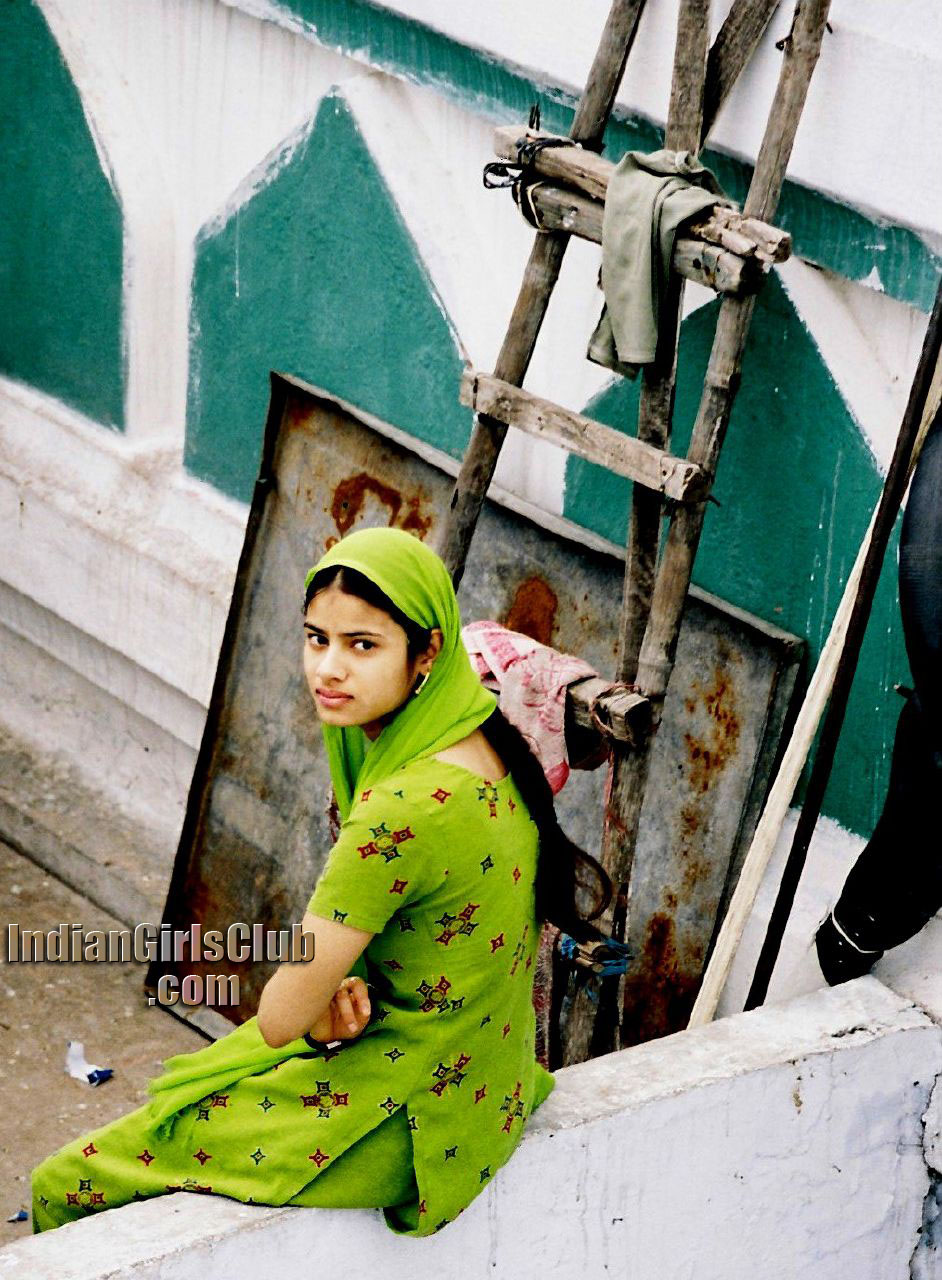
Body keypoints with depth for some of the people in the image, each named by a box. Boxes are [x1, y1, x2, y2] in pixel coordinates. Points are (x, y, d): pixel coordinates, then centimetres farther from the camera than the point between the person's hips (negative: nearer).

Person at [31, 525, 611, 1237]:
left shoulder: (405, 810, -31)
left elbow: (282, 1016, -22)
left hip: (397, 1123, -9)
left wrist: (324, 1001, 0)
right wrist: (343, 982, -6)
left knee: (64, 1188, 1)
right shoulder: (472, 745, -2)